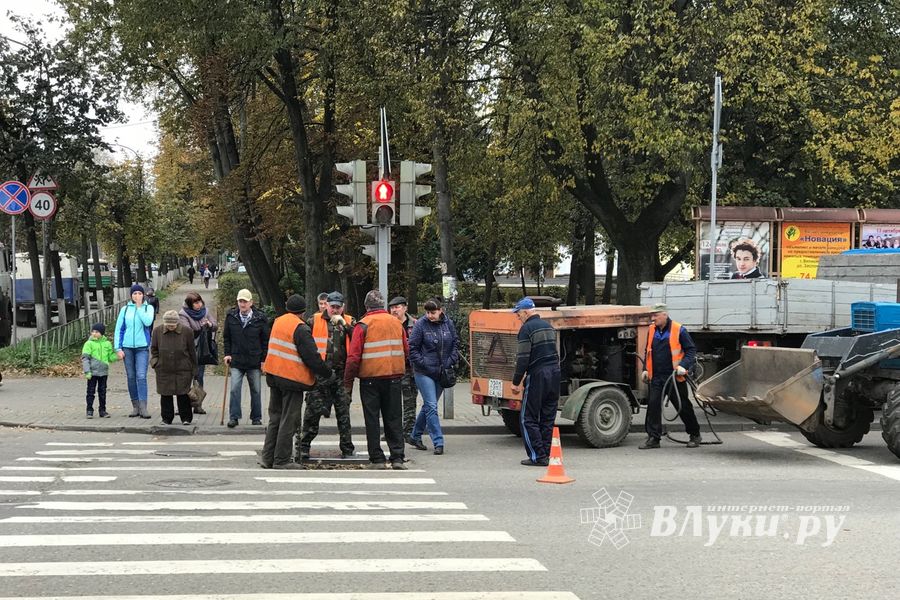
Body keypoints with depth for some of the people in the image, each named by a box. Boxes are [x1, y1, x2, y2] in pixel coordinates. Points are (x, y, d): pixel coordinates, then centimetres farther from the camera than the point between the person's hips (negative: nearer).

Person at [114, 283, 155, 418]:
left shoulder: (148, 308, 3)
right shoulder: (125, 309, 6)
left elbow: (148, 322, -16)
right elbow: (119, 329, 7)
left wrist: (139, 307, -9)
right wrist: (118, 348, 0)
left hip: (142, 347, -2)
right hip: (127, 347, 2)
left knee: (141, 376, -11)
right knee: (131, 377, 7)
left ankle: (143, 407, -14)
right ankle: (135, 406, 15)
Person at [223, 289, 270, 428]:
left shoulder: (260, 318, -4)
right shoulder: (231, 317, 2)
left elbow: (266, 340, 0)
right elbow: (227, 337, 12)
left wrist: (264, 360, -3)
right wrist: (227, 354, 2)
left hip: (255, 361, -1)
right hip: (236, 360, 1)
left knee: (255, 390, 9)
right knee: (235, 389, -9)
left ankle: (256, 418, 19)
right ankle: (234, 417, -4)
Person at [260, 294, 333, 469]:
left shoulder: (278, 322, 11)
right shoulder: (300, 328, -14)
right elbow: (312, 357, -17)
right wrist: (328, 373, -5)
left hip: (273, 375, 8)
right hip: (292, 378, -8)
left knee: (275, 417, 15)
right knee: (288, 421, -1)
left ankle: (267, 457, 16)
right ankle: (281, 460, 2)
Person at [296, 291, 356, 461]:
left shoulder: (349, 322, 9)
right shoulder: (315, 321, 4)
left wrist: (344, 325, -15)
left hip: (341, 374, 2)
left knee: (343, 412, 9)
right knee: (313, 411, -2)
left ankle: (347, 447, 17)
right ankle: (303, 446, 6)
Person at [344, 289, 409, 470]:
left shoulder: (363, 325, -7)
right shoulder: (396, 323, 6)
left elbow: (354, 356, -10)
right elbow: (406, 352, 11)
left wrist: (348, 381, -2)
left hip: (370, 378, -3)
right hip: (394, 376, 3)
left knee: (372, 419, 6)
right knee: (393, 418, 8)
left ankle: (377, 458, 6)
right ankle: (397, 457, 1)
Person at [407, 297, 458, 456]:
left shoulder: (448, 323, 4)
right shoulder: (420, 325, -8)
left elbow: (455, 343, 12)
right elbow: (412, 348, -6)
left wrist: (452, 361, 1)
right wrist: (423, 364, -12)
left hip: (442, 372, 5)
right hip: (424, 373, -5)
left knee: (428, 406, 14)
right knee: (431, 407, -10)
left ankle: (415, 436, 30)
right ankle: (438, 442, -9)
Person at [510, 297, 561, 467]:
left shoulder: (527, 329, -10)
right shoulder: (548, 326, 16)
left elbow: (523, 358, -14)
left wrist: (516, 382, -9)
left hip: (537, 376, -8)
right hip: (554, 374, 8)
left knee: (528, 418, 0)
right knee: (548, 418, 13)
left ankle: (538, 456, -4)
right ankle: (546, 455, 15)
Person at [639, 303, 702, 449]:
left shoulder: (678, 330, -7)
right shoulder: (651, 330, 8)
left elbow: (691, 350, -4)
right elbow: (648, 352, 20)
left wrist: (683, 366, -18)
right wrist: (646, 369, 8)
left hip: (675, 377, -4)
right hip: (656, 378, 4)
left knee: (683, 406, 6)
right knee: (653, 405, -5)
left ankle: (695, 435, 23)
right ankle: (653, 438, 1)